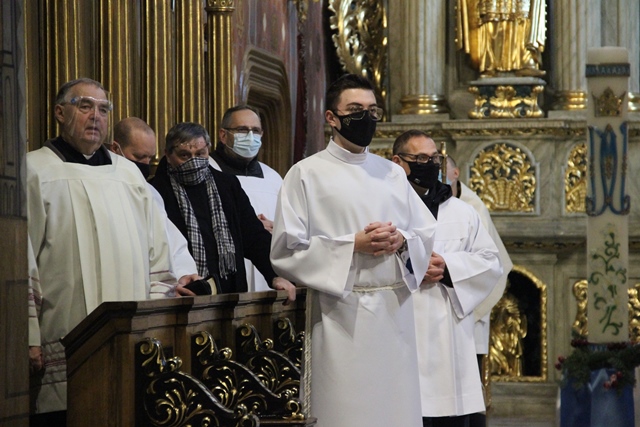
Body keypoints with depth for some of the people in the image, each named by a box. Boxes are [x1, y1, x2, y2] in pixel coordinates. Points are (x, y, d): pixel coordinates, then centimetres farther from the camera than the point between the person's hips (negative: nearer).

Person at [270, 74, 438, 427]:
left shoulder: (393, 174, 15)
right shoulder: (306, 174, 0)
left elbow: (428, 233, 15)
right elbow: (286, 251, -7)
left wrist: (401, 240, -7)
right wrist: (353, 245, -15)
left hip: (395, 311, 5)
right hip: (341, 317, -4)